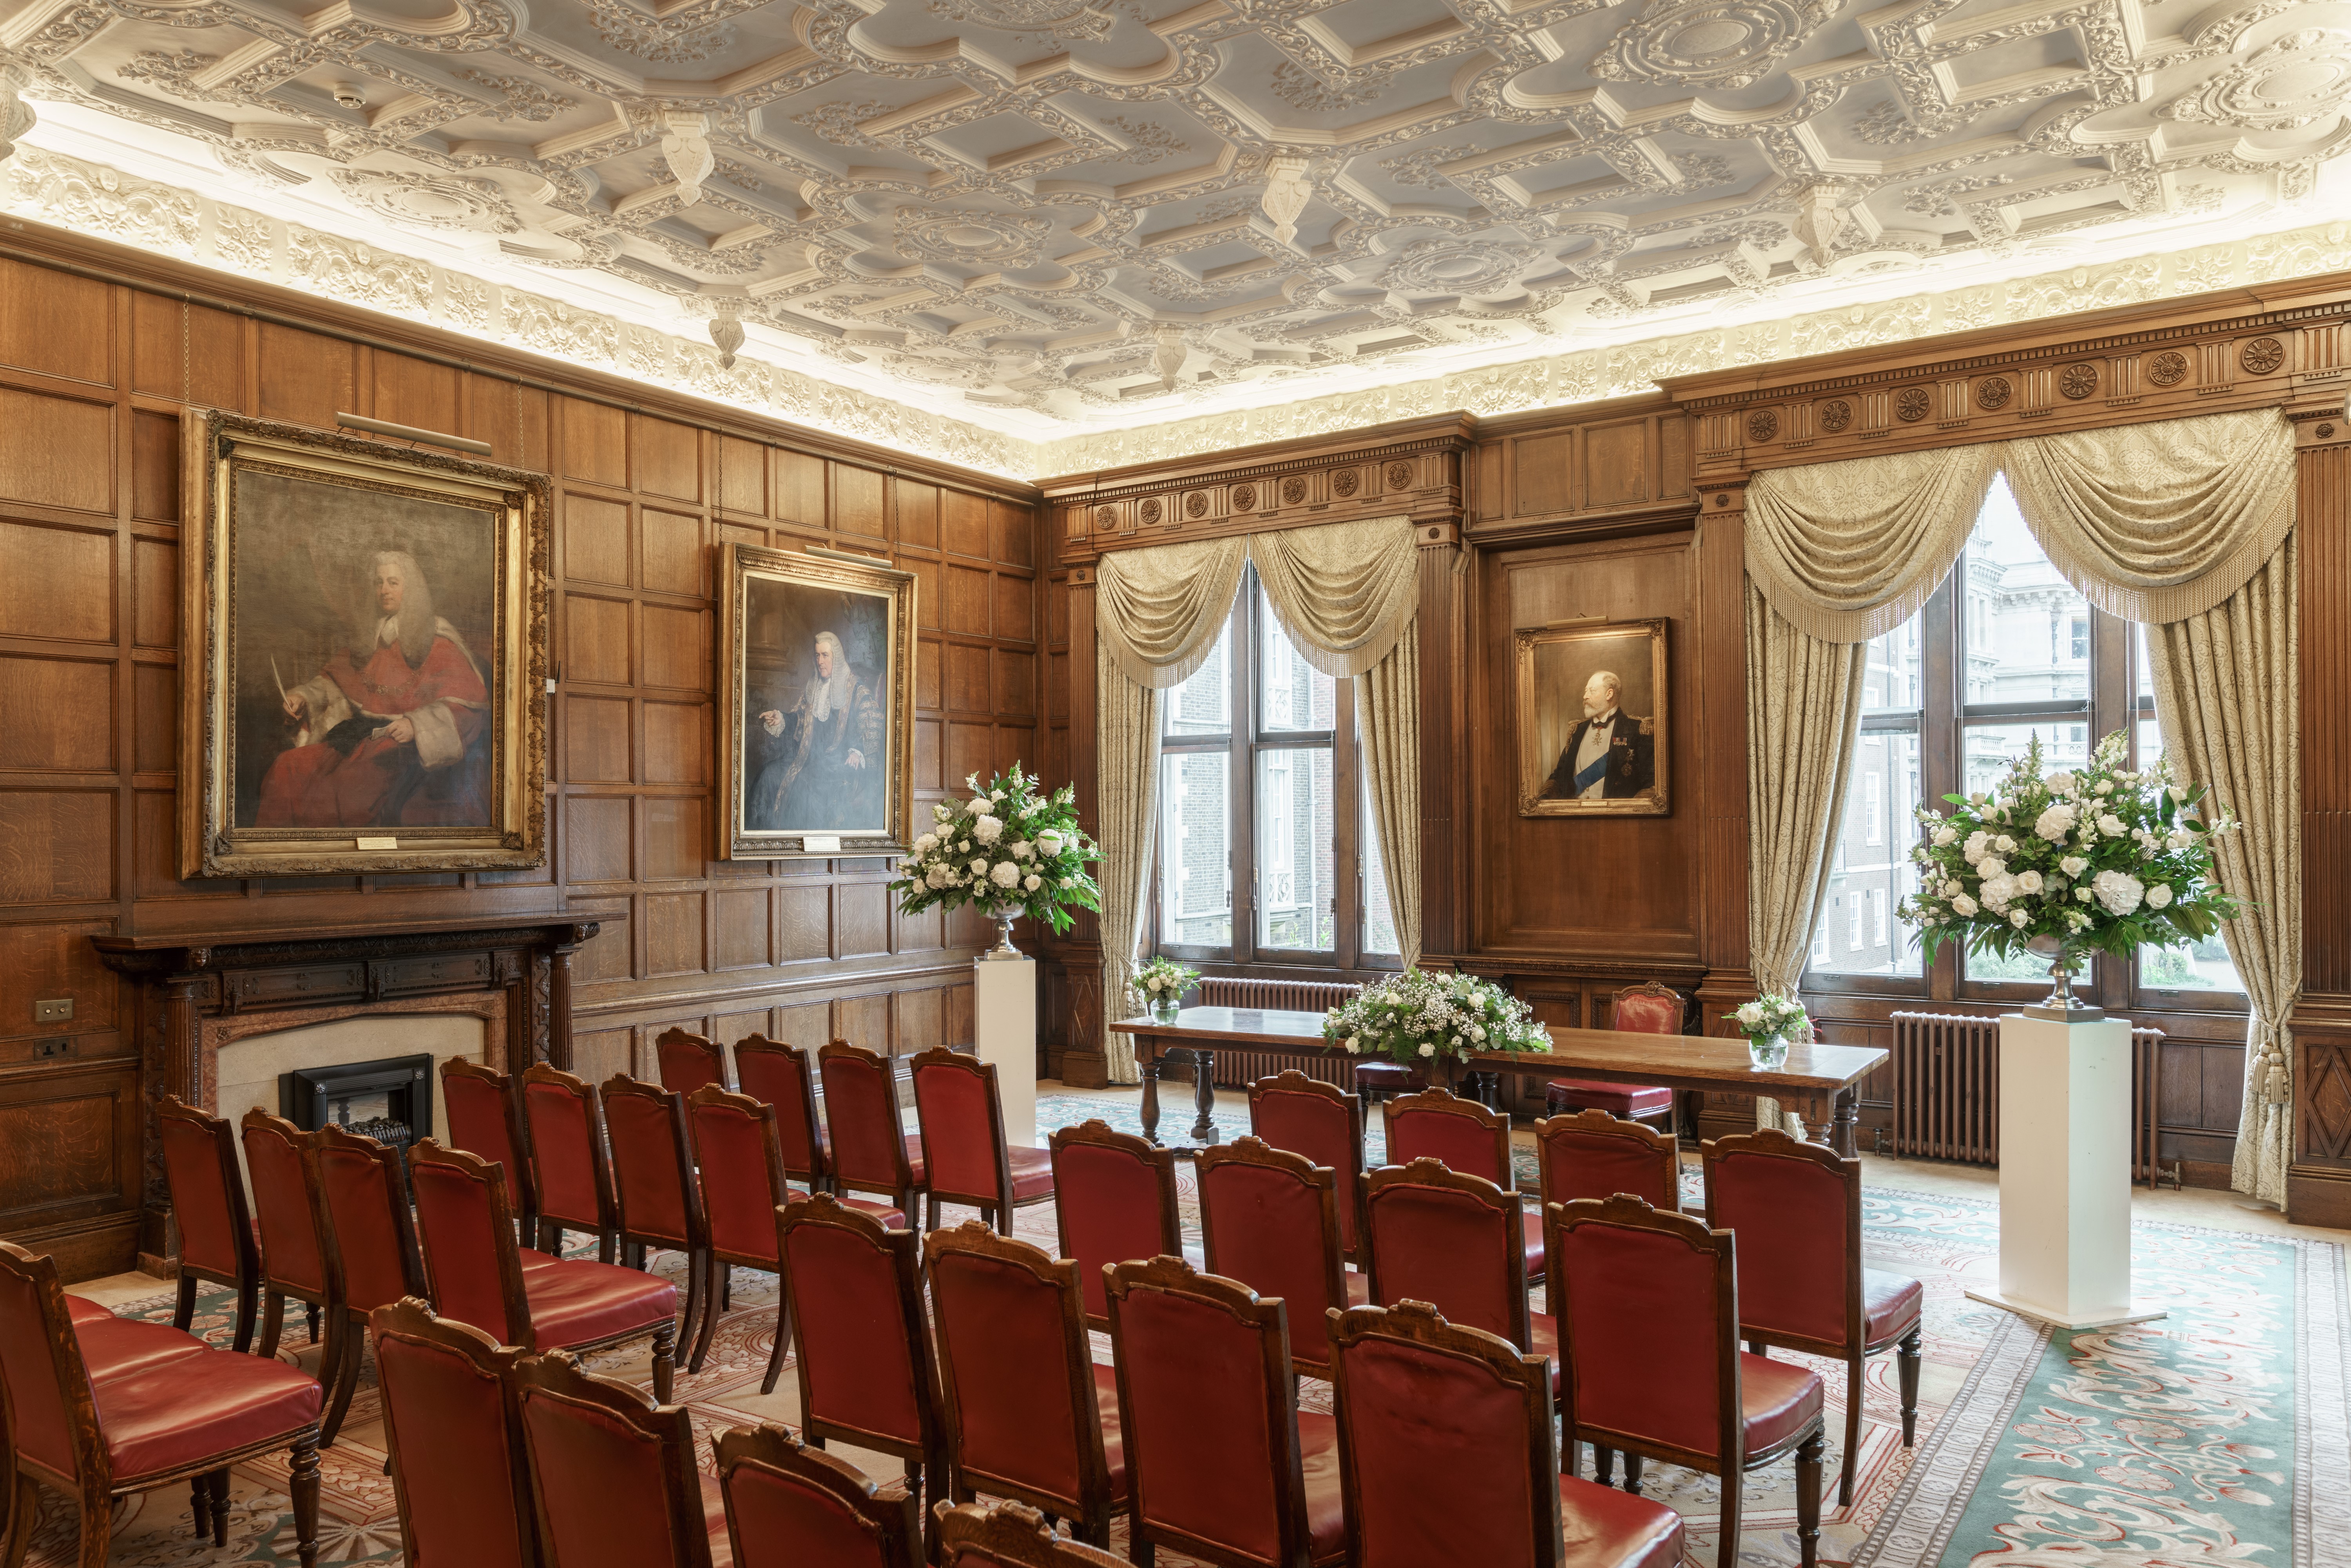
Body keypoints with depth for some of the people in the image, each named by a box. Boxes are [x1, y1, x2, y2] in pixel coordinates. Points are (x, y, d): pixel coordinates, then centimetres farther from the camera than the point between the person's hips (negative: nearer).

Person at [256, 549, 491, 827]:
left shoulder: (437, 642, -3)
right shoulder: (368, 637, 18)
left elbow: (468, 703, -14)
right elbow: (336, 680, 28)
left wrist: (415, 724, -28)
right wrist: (303, 697, 8)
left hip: (403, 743, -6)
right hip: (359, 735, 6)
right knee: (288, 767, -15)